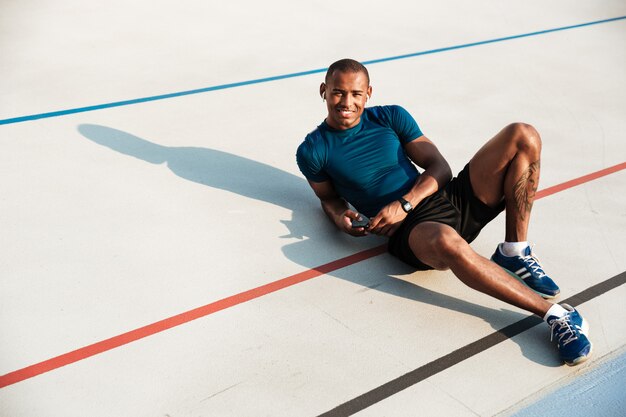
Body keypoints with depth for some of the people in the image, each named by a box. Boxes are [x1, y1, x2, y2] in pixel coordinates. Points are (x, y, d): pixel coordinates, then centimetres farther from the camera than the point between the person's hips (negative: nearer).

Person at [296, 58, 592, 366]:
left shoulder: (391, 117, 12)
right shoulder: (313, 151, 6)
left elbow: (439, 167, 8)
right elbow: (329, 197, 21)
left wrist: (405, 204, -10)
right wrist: (341, 218, -4)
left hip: (450, 201, 5)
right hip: (411, 229, -5)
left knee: (523, 136, -11)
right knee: (446, 241, -44)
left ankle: (513, 252, -9)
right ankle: (552, 312, -33)